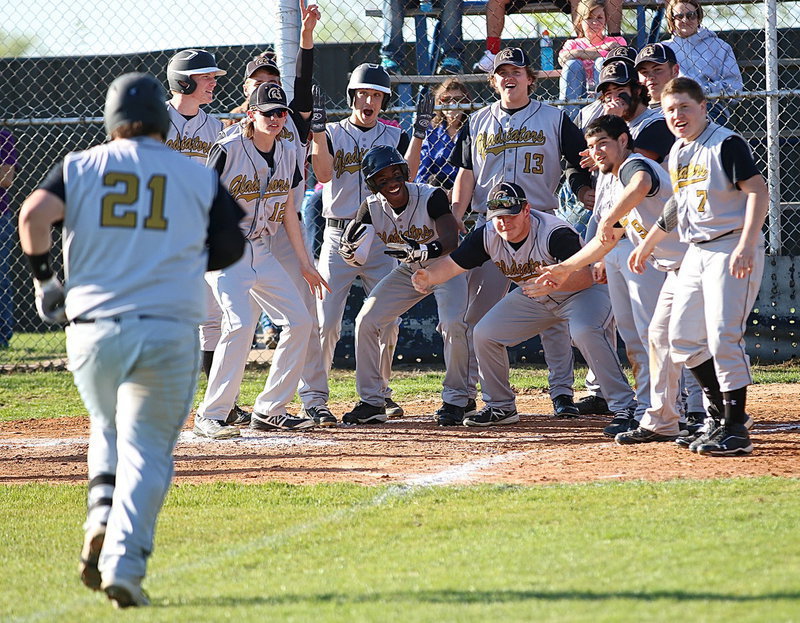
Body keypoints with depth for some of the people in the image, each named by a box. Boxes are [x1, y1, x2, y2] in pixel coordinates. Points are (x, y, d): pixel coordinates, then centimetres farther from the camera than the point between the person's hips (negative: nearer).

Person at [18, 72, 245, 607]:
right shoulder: (199, 178, 7)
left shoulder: (80, 167, 6)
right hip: (168, 332, -1)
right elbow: (230, 248, 12)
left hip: (91, 329, 2)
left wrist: (43, 276, 5)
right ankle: (124, 563, -15)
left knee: (109, 431, 25)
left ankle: (103, 519, 1)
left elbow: (34, 214, -9)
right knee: (147, 450, 2)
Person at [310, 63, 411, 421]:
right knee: (325, 322, -6)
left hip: (380, 239, 2)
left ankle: (380, 394, 15)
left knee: (387, 321, 2)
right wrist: (318, 130, -25)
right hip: (338, 237, -2)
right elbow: (324, 174, -14)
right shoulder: (332, 134, 4)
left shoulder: (394, 137, 9)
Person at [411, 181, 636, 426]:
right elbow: (453, 264, -12)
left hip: (581, 292, -7)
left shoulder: (555, 233, -33)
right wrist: (429, 276, -34)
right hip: (534, 298, 7)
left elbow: (585, 276, -39)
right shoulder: (487, 236, -15)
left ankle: (623, 405, -28)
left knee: (584, 331, -36)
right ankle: (501, 407, 16)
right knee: (485, 334, -1)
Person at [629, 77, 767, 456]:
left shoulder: (726, 144, -12)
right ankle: (721, 412, 21)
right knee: (683, 340, 9)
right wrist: (648, 244, 34)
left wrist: (746, 246, -28)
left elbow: (758, 193, -19)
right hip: (696, 253, 9)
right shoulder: (677, 153, 13)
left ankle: (735, 429, -11)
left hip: (731, 249, -9)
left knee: (723, 338, -15)